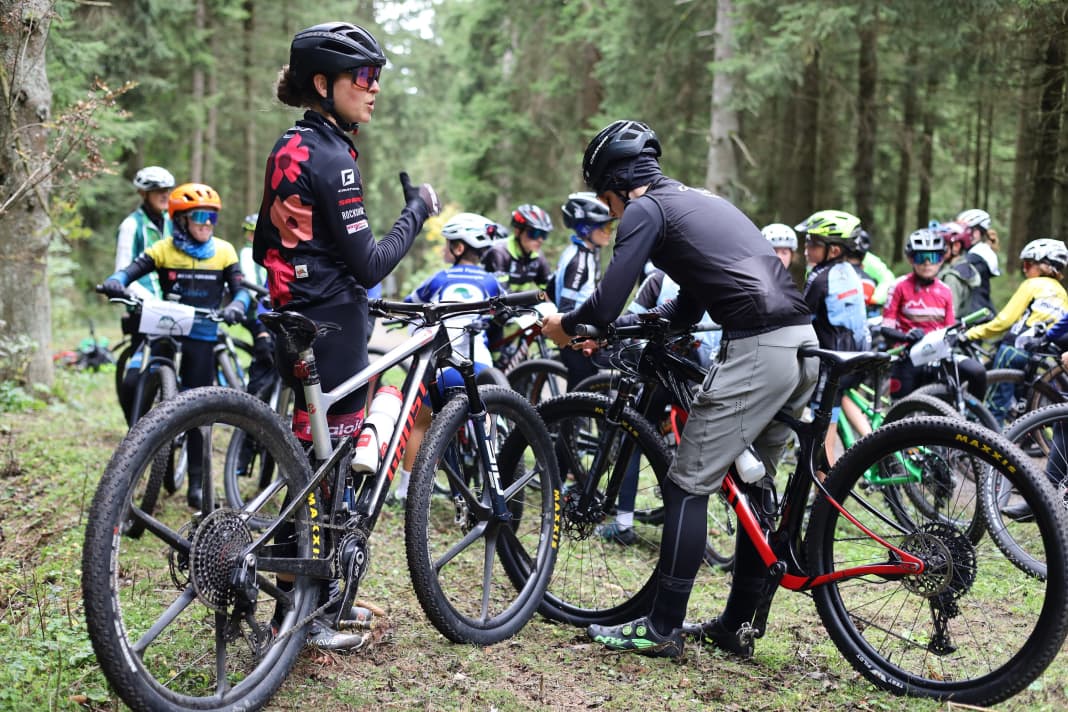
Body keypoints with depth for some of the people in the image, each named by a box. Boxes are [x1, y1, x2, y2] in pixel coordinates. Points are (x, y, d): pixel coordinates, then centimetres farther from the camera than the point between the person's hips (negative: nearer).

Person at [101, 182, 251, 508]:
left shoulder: (224, 251, 2)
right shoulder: (164, 249, -1)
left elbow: (240, 289, -2)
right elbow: (130, 272, -9)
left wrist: (236, 306, -25)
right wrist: (115, 282, -31)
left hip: (202, 337, 0)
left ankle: (195, 484, 12)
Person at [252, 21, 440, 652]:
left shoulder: (290, 148, 12)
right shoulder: (331, 157, -17)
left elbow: (265, 246, 18)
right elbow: (368, 263, -19)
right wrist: (419, 212, -8)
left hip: (297, 322, 10)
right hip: (334, 329, -10)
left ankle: (318, 593, 30)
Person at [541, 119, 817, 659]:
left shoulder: (645, 210, 0)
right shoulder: (697, 200, 28)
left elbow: (606, 305, -8)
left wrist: (563, 324, 13)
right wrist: (606, 333, 31)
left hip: (756, 350, -9)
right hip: (803, 344, 9)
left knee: (688, 486, -1)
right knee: (754, 486, 17)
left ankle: (662, 629, 5)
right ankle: (737, 625, 24)